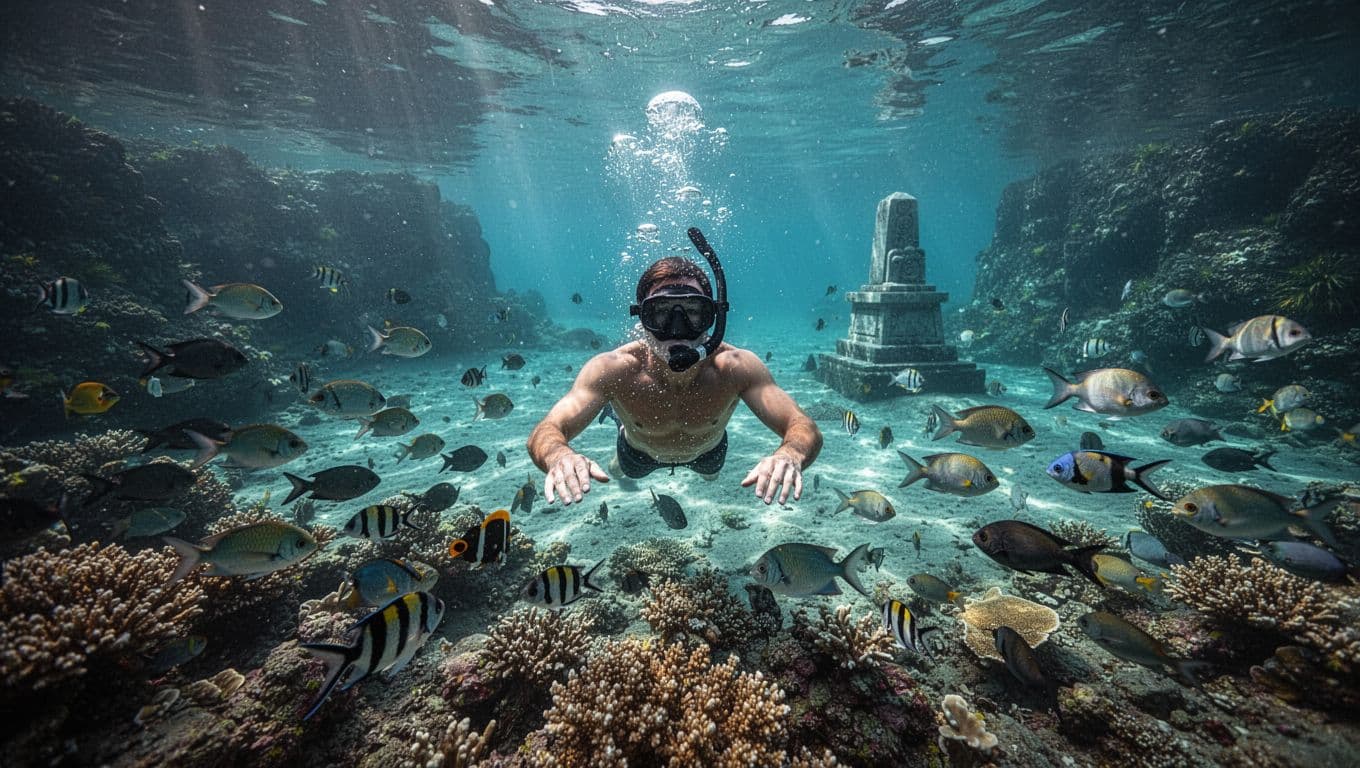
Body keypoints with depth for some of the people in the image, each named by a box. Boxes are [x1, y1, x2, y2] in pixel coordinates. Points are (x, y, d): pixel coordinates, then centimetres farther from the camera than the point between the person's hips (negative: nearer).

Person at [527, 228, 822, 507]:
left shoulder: (736, 367, -41)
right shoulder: (614, 369, -42)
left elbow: (806, 430, -42)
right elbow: (544, 434, -44)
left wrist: (789, 455, -68)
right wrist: (559, 455, -70)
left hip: (707, 452, 1)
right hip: (640, 453, 0)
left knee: (711, 474, 36)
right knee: (623, 473, 34)